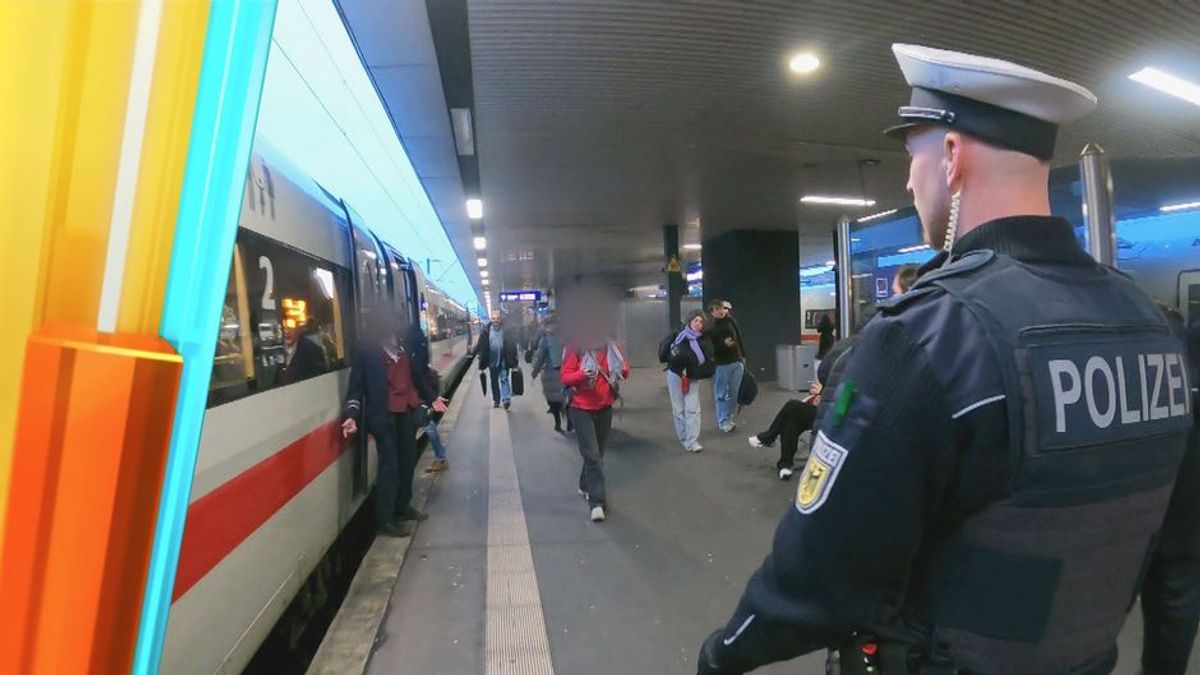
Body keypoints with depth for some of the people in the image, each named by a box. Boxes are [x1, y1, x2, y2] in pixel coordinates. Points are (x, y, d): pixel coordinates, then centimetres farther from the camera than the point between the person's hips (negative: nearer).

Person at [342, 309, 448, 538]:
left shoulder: (407, 342, 4)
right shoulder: (366, 350, -10)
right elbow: (357, 385, -10)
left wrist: (431, 397, 20)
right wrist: (352, 415, -21)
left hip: (408, 409, 6)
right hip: (384, 414, -6)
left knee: (407, 460, 16)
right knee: (389, 464, -3)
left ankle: (403, 506, 33)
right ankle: (385, 519, 8)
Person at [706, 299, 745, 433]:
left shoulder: (731, 321, 5)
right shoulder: (710, 329, -9)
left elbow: (739, 338, 15)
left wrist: (743, 356, 16)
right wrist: (723, 344, -26)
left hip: (737, 363, 5)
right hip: (721, 365, -5)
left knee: (734, 394, 8)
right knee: (722, 394, 1)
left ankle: (729, 419, 18)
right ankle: (723, 422, 9)